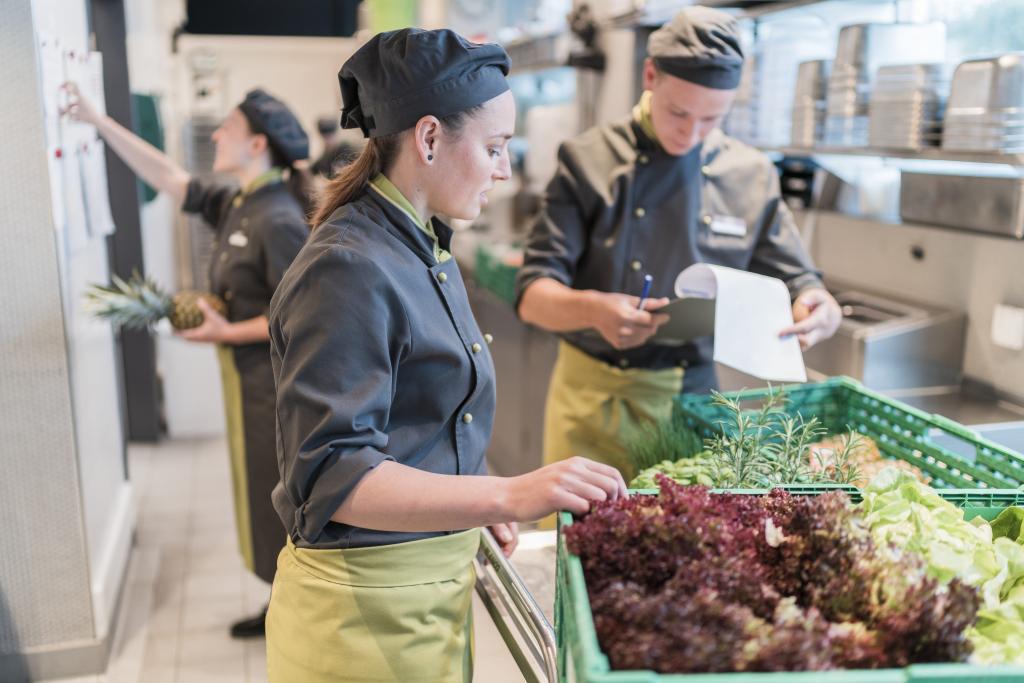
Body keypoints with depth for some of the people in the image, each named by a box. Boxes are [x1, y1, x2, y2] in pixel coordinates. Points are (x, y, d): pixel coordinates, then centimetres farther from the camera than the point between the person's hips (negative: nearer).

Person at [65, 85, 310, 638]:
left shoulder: (276, 220, -21)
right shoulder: (236, 203, 6)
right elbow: (169, 178, 14)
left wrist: (227, 332, -19)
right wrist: (98, 121, 15)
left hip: (275, 385, -9)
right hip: (250, 381, 9)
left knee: (281, 501, 3)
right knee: (262, 496, 18)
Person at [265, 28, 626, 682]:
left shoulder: (429, 252, 7)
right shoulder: (346, 271, -22)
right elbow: (332, 478, -28)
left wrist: (480, 502, 6)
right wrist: (509, 494, -36)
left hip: (435, 583, 8)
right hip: (365, 605, -8)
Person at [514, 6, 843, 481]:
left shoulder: (752, 177, 1)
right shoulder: (589, 160, -7)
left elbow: (795, 282, 6)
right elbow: (533, 296, -11)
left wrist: (820, 308, -19)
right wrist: (592, 309, -33)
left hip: (692, 394, 2)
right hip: (592, 397, -2)